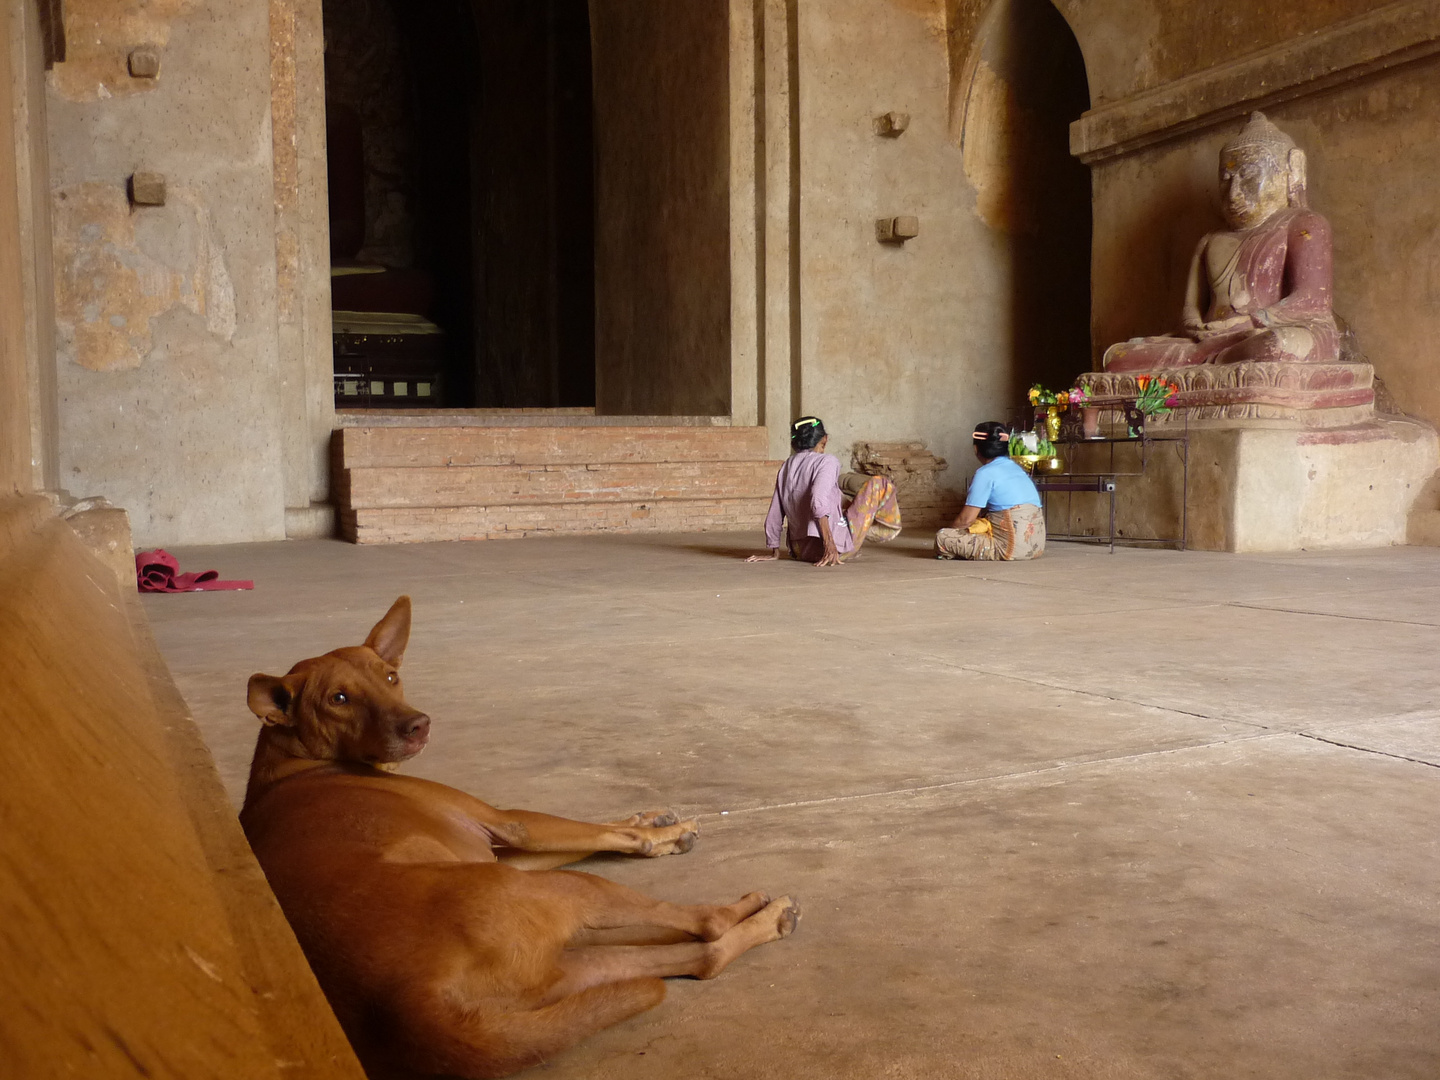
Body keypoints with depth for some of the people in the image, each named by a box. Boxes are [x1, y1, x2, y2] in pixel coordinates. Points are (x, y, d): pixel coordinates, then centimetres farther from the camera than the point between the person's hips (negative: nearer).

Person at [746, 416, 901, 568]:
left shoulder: (786, 467, 9)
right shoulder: (827, 461, -9)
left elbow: (774, 515, 9)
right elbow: (819, 503, -25)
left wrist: (774, 552, 19)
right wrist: (830, 545, -24)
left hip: (800, 551, 7)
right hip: (837, 548, -7)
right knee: (878, 484, 6)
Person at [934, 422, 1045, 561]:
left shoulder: (986, 473, -6)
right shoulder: (1017, 468, 19)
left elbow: (966, 519, -7)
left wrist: (949, 531, 12)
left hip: (1011, 549, -9)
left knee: (942, 537, -8)